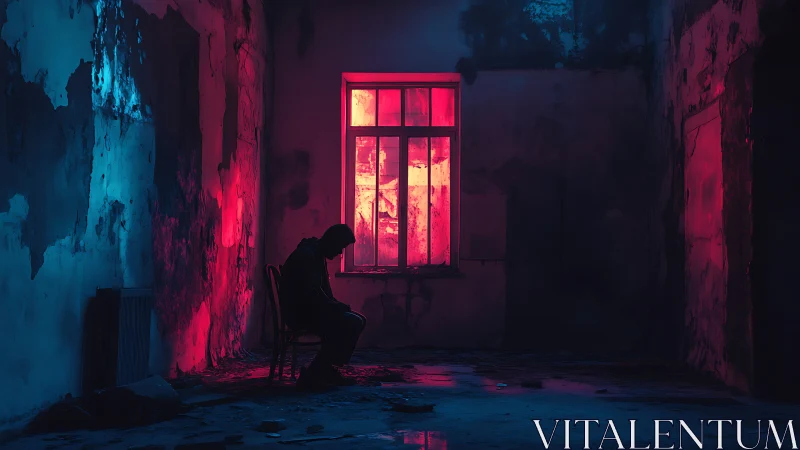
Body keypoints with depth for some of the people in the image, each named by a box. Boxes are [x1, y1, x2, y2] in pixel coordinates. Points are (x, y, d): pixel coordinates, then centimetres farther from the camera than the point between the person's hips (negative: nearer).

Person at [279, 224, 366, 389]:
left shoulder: (318, 256, 17)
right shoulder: (306, 256, -16)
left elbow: (324, 294, 20)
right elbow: (312, 295, -24)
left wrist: (340, 306, 3)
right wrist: (342, 307, -15)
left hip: (311, 310, 10)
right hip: (301, 314, -10)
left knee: (359, 320, 5)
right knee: (352, 324, -22)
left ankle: (326, 369, 3)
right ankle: (313, 374, -17)